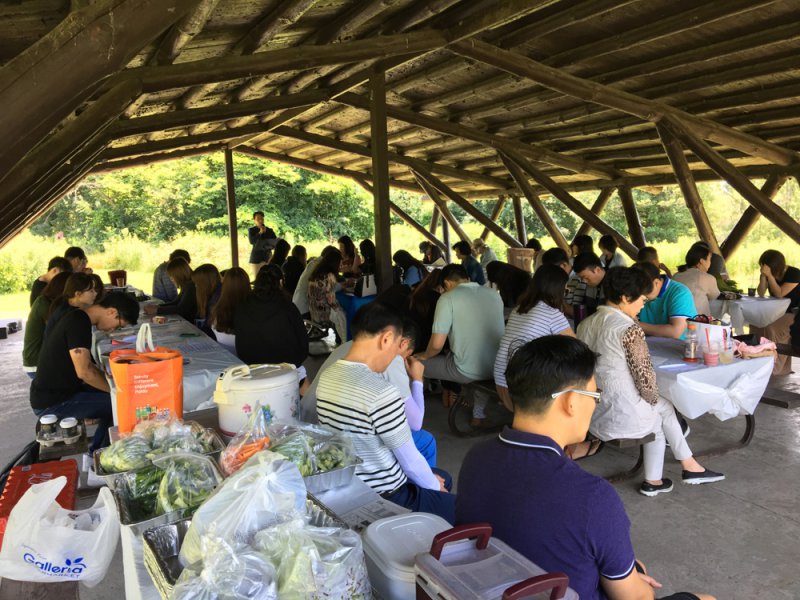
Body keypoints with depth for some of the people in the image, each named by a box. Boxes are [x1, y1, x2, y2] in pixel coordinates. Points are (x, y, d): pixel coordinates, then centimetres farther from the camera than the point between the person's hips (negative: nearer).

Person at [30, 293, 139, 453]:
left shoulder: (78, 318, 9)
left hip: (55, 392, 10)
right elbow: (84, 372, -26)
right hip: (52, 403, -10)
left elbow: (83, 363, 17)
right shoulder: (78, 323, -22)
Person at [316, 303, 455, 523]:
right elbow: (410, 460, -18)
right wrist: (434, 485, 4)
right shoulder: (381, 392, -30)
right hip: (387, 498, -8)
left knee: (443, 477, 27)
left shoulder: (326, 377, -3)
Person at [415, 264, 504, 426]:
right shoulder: (494, 294, 8)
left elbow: (437, 345, -12)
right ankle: (479, 413, 35)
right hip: (498, 367, 6)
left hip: (468, 371, -5)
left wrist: (424, 356, 11)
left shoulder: (448, 298, -8)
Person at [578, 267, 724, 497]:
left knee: (661, 409, 28)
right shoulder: (629, 329, -18)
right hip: (624, 416, -7)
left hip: (592, 414, 7)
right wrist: (653, 399, 4)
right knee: (663, 409, 25)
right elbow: (645, 376, -17)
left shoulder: (585, 324, 4)